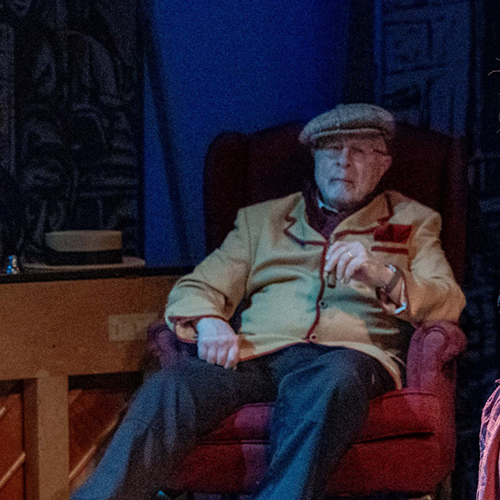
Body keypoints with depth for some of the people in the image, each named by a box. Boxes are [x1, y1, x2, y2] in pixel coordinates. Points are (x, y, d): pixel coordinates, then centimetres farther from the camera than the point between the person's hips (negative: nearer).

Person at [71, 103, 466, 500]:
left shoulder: (412, 222, 25)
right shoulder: (261, 219, 30)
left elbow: (448, 303, 10)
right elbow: (196, 288, 22)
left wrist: (382, 276, -11)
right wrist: (208, 323, -4)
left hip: (349, 353, -2)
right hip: (256, 352, 2)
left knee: (332, 383, -41)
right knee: (169, 391, -31)